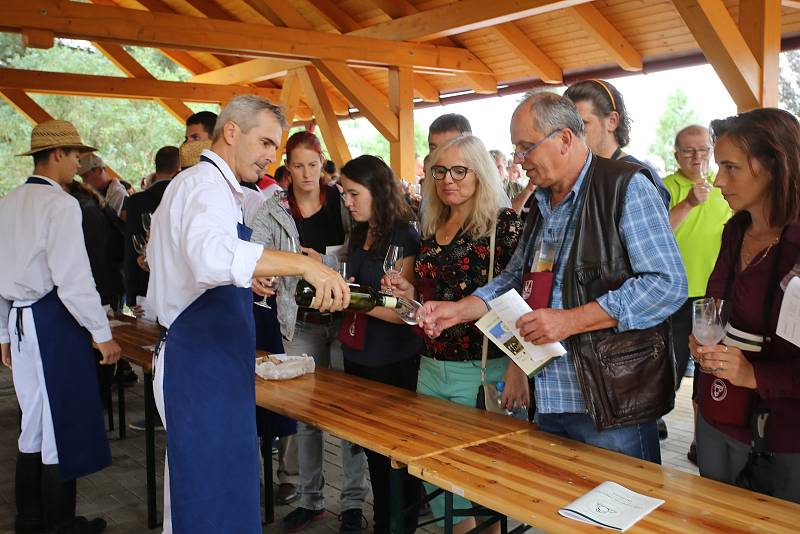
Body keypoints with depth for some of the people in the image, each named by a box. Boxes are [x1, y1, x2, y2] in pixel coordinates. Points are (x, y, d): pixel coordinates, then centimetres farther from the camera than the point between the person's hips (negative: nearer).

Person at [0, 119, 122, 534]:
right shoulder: (60, 204, -14)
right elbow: (73, 278, -19)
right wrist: (102, 334, -13)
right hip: (54, 322, -8)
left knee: (35, 422, 18)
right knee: (62, 424, 4)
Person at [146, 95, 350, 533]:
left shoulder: (190, 183, 18)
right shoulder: (209, 186, -16)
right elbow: (211, 254, -38)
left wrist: (241, 278, 17)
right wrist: (304, 264, -44)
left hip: (196, 358, 11)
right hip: (204, 365, -11)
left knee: (194, 486, 22)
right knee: (213, 491, -4)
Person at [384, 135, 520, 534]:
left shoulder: (503, 223, -8)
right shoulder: (432, 229, 11)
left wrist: (517, 372, -22)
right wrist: (409, 292, 1)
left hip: (482, 371, -6)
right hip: (431, 369, 7)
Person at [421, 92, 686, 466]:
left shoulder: (626, 187, -11)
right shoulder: (543, 203, 14)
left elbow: (668, 284, -19)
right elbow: (515, 279, 22)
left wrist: (570, 321, -21)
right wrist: (459, 310, 6)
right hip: (549, 401, 8)